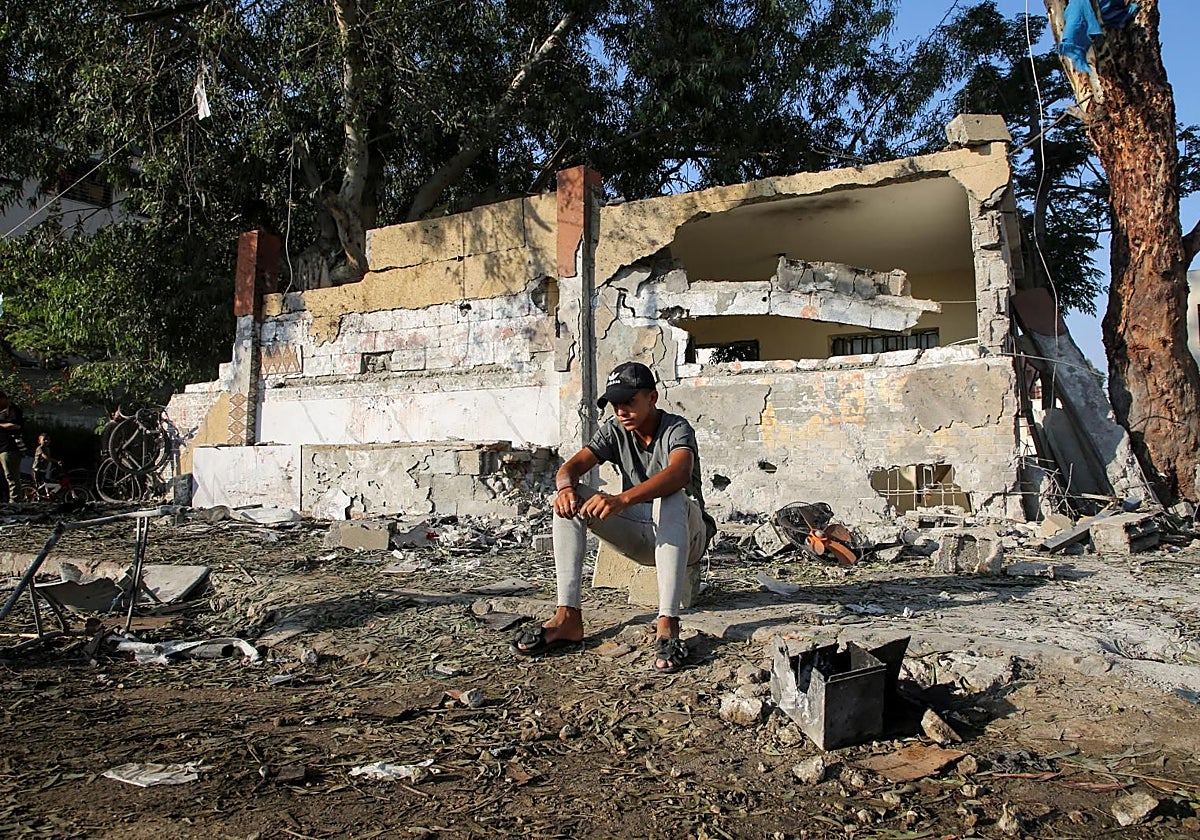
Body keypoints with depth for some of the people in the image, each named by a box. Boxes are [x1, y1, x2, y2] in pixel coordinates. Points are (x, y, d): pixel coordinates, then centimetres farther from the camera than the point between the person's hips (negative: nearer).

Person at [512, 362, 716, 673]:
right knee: (570, 499, -15)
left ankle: (668, 625, -44)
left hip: (685, 535, -5)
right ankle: (568, 616, -24)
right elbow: (572, 466, -12)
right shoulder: (615, 430, 1)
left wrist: (622, 499, -55)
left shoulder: (676, 429, -16)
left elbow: (679, 474, -39)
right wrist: (566, 486, -38)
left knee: (671, 499, -39)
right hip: (638, 536, 5)